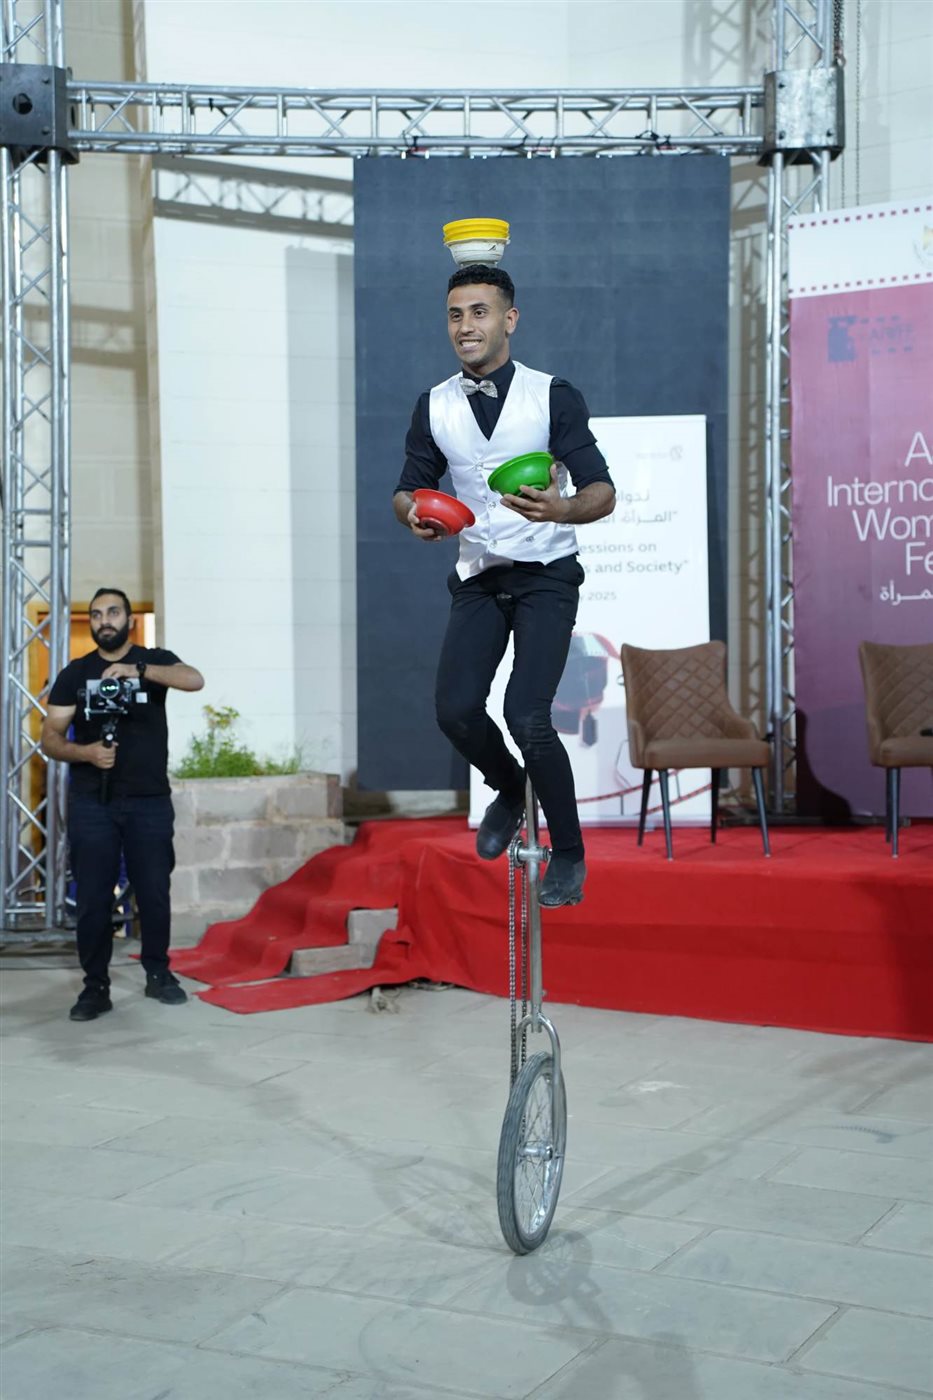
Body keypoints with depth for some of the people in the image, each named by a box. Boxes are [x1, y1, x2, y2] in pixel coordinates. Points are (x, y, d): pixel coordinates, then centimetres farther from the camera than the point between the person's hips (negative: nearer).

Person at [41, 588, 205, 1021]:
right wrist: (84, 752, -19)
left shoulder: (155, 659, 3)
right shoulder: (74, 674, 6)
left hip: (149, 802, -1)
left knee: (154, 892, 5)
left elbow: (195, 680, -18)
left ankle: (158, 974, 21)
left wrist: (138, 670, -33)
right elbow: (50, 738, 3)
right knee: (92, 898, 0)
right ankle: (96, 986, 8)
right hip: (91, 803, 1)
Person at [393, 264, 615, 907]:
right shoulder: (435, 406, 5)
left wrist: (561, 509, -33)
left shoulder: (554, 397, -7)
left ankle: (569, 854, 3)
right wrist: (415, 514, -11)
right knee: (456, 709, -14)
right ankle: (509, 789, 21)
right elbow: (409, 488, 14)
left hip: (546, 576, -4)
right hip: (479, 578, 4)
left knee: (527, 715, -19)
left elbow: (603, 491, -10)